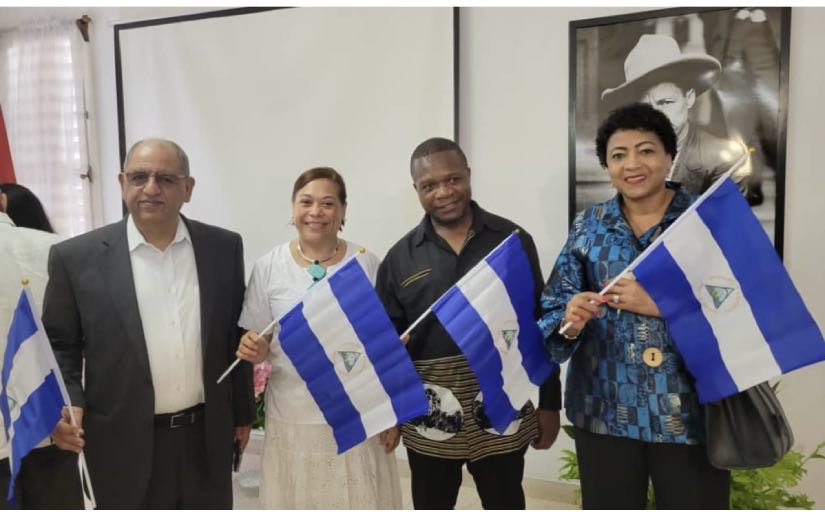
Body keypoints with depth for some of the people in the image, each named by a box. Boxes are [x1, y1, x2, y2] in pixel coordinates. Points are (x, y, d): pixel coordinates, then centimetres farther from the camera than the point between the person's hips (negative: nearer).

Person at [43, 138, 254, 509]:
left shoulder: (223, 248, -1)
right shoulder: (77, 257, -7)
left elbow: (237, 335, 6)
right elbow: (58, 346, 1)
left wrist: (243, 412, 10)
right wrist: (68, 405, -16)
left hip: (208, 437, 2)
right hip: (125, 445, -2)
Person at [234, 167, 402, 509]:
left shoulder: (366, 263, -3)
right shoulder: (268, 267, -3)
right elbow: (257, 344, 5)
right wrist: (254, 351, -18)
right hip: (293, 417, 0)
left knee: (361, 501, 9)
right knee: (297, 500, 10)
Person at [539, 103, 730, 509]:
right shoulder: (587, 227, 3)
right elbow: (553, 307, 0)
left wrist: (660, 303, -22)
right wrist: (570, 320, -22)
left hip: (690, 410, -2)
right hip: (605, 408, 2)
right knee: (607, 508, 17)